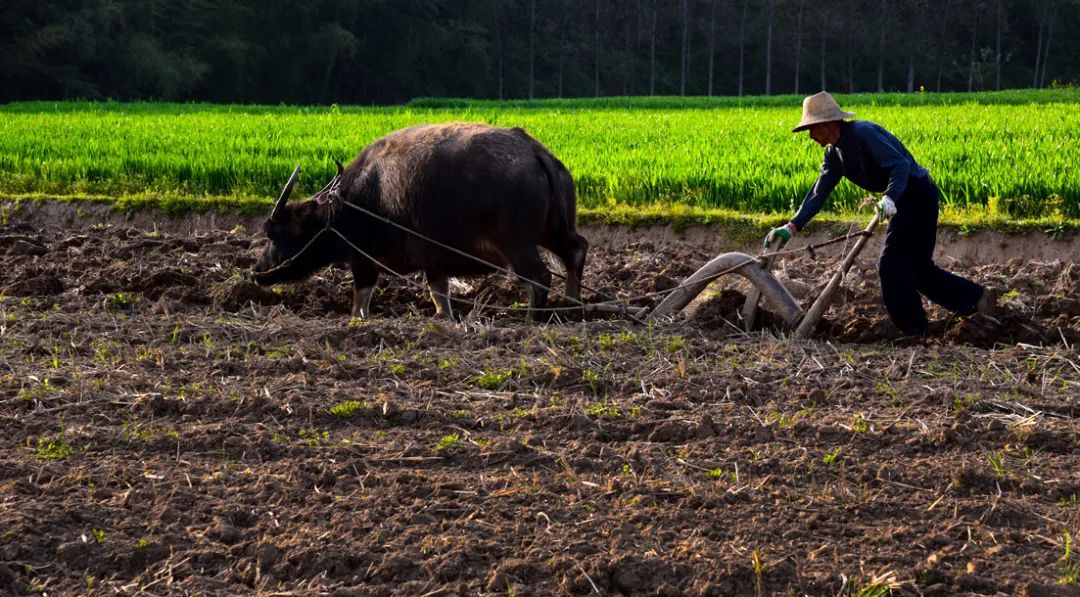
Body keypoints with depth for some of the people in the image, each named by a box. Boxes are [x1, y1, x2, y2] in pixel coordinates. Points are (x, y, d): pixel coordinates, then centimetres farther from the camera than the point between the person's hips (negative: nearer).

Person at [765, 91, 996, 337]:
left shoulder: (863, 133, -20)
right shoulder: (834, 153, 9)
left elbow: (901, 165, -28)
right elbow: (819, 192, 6)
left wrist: (889, 198, -44)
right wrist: (792, 227, -3)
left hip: (917, 193, -10)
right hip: (904, 198, 10)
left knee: (891, 263, -9)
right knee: (916, 266, 13)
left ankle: (913, 330, 0)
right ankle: (978, 298, 20)